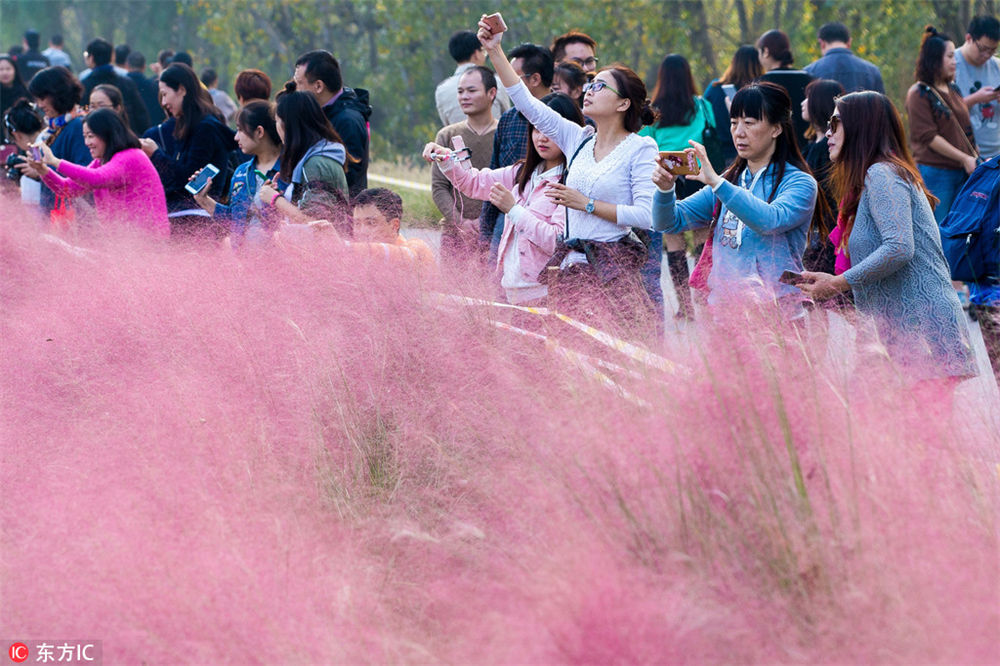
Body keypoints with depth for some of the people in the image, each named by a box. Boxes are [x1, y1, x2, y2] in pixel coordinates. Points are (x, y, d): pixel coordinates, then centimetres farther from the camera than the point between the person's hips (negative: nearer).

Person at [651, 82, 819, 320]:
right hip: (723, 308, 5)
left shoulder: (800, 183, 0)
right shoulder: (729, 180, 18)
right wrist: (665, 189, -7)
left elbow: (770, 220, -21)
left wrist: (716, 183, -27)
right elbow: (670, 222, 15)